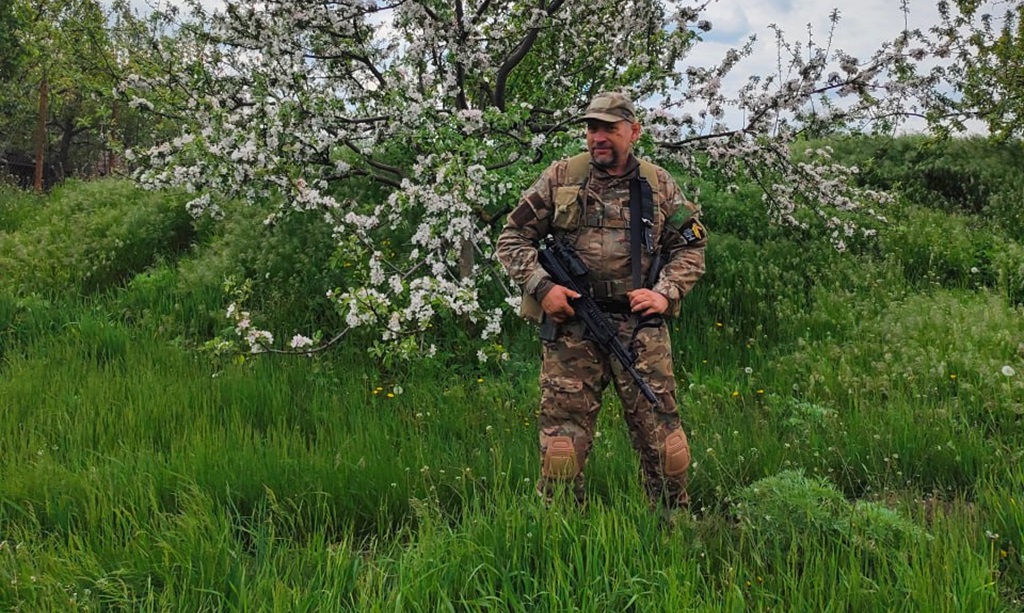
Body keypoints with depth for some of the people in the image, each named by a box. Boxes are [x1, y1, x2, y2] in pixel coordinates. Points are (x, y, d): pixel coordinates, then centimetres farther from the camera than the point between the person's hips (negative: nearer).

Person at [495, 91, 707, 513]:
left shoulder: (660, 185, 9)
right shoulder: (561, 177, 5)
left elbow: (690, 248, 15)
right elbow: (513, 238, 7)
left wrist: (666, 292, -3)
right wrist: (542, 286, -7)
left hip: (641, 325, 1)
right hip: (571, 323, -1)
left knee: (659, 428, 3)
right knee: (563, 430, 1)